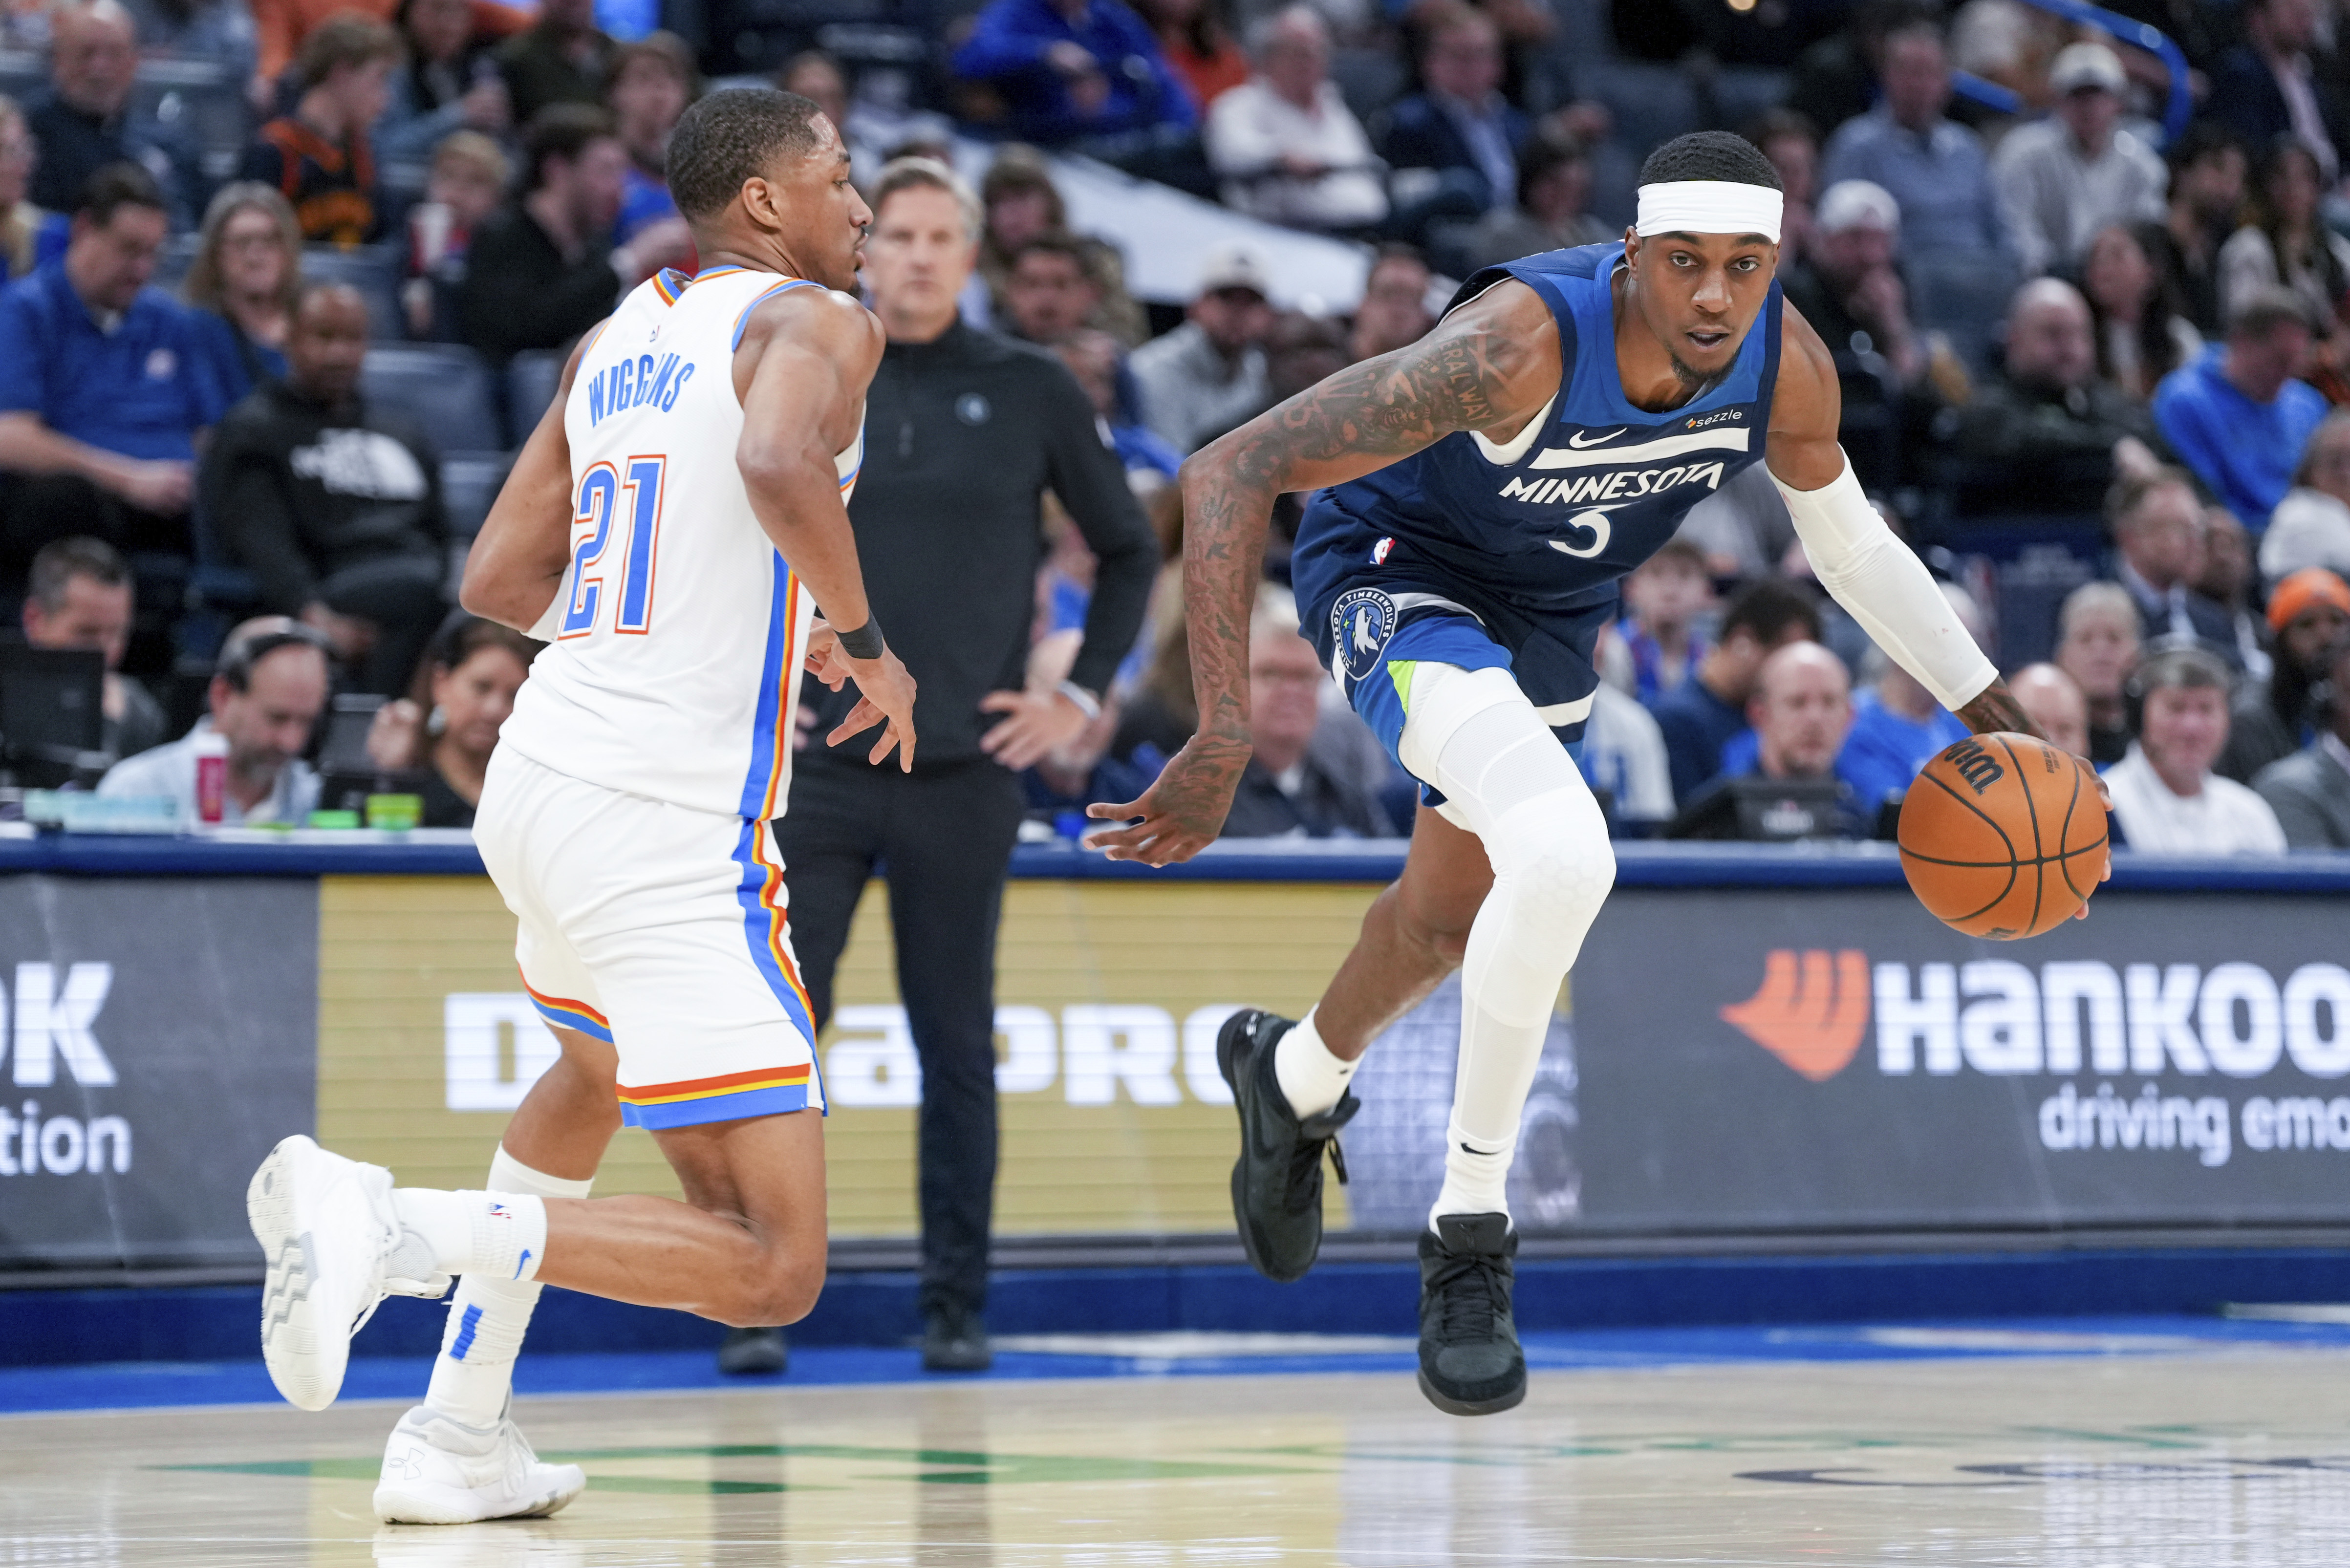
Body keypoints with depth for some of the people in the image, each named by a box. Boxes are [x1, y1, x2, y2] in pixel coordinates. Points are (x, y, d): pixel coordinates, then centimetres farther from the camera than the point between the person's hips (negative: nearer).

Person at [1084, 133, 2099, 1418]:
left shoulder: (1788, 368, -20)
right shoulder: (1520, 345, -38)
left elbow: (1847, 539, 4)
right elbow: (1231, 473, -40)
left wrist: (1984, 706, 3)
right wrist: (1224, 735, -46)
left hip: (1549, 614, 7)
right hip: (1393, 575, -7)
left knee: (1452, 921, 26)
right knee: (1563, 853, -32)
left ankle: (1295, 1078, 60)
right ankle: (1468, 1233, -16)